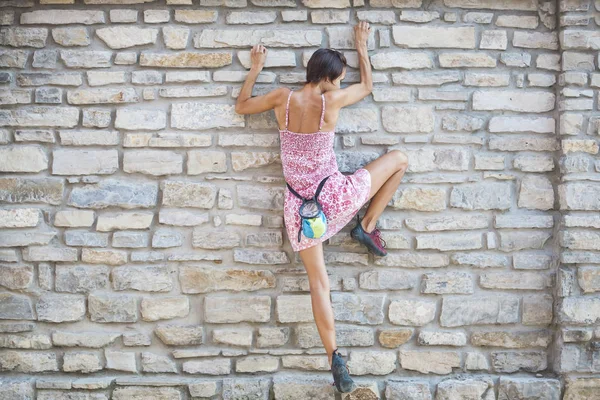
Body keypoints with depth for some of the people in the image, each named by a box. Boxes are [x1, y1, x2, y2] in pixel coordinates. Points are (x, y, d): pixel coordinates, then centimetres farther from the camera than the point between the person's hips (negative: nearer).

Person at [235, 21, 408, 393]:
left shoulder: (283, 98, -3)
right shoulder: (330, 101, -10)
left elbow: (241, 105, 15)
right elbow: (368, 86, 11)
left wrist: (255, 68, 25)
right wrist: (362, 47, 24)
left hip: (299, 206, 4)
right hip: (335, 196, -4)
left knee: (319, 283, 11)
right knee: (399, 158, 13)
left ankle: (336, 360, 6)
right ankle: (368, 227, 18)